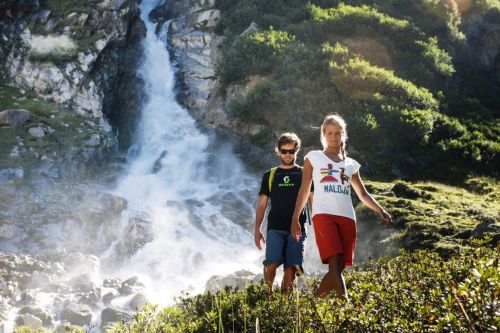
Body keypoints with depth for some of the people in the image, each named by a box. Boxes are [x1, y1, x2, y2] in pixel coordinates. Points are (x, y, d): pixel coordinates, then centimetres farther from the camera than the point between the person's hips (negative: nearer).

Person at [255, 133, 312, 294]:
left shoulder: (304, 174, 11)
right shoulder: (270, 175, 14)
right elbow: (262, 205, 14)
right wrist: (257, 229, 5)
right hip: (275, 228, 0)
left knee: (290, 267, -7)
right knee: (271, 264, -17)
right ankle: (268, 293, 3)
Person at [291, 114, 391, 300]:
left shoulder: (350, 164, 22)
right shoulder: (313, 157, 14)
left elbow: (362, 194, 24)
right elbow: (304, 190, 12)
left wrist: (380, 211, 9)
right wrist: (295, 218, 5)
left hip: (347, 217, 4)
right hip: (324, 215, -4)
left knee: (340, 266, -3)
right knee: (334, 262, -22)